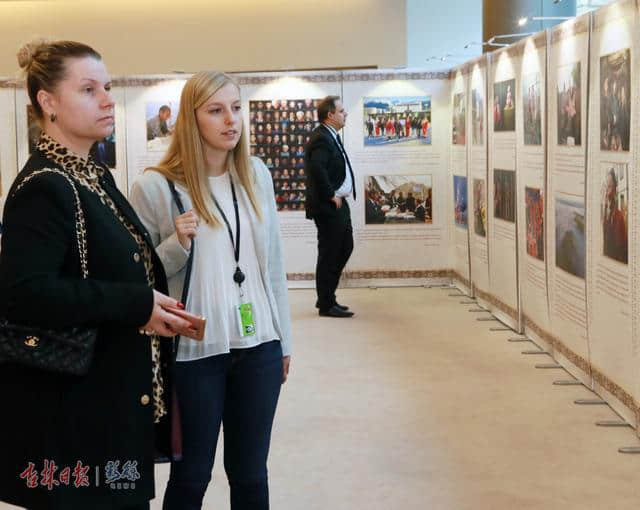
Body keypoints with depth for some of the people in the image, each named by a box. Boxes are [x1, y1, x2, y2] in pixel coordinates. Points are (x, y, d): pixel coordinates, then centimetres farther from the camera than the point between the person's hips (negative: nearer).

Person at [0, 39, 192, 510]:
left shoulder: (95, 176, 11)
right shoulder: (44, 187, -17)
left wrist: (153, 304, 6)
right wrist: (136, 305, -23)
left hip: (117, 394, 9)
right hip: (72, 404, -9)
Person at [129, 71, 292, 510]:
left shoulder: (257, 174, 6)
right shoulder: (155, 186, -9)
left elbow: (273, 262, 11)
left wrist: (284, 339, 13)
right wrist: (178, 245, -22)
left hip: (259, 347, 4)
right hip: (193, 352, -4)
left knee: (251, 473, 14)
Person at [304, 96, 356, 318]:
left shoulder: (331, 136, 14)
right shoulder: (321, 139, -18)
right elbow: (317, 168, -33)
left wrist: (338, 195, 11)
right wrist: (330, 195, -23)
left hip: (339, 205, 11)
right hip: (328, 207, -11)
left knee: (345, 248, 18)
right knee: (329, 254, -2)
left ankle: (327, 298, 27)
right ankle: (326, 305, 8)